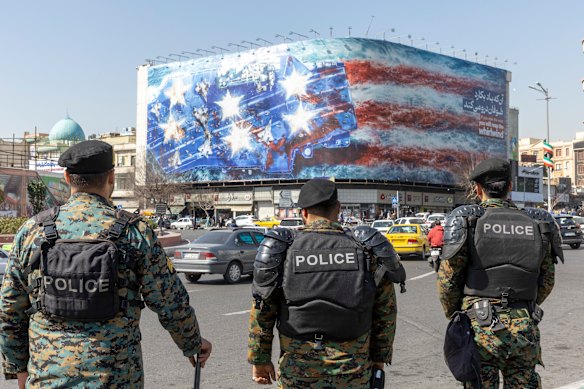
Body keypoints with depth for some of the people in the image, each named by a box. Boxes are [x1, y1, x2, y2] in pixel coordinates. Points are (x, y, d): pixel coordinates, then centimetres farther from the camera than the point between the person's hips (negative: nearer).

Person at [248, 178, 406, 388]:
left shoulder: (284, 251, -4)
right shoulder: (365, 250, -3)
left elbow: (261, 312, -1)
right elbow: (385, 312, 1)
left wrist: (259, 359, 9)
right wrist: (379, 357, 11)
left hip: (296, 371, 0)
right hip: (352, 370, 1)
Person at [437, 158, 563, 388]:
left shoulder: (468, 222, -5)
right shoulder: (538, 225, 5)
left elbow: (447, 279, -4)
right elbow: (546, 282, 12)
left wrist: (453, 314, 12)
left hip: (481, 327, -2)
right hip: (525, 329, 3)